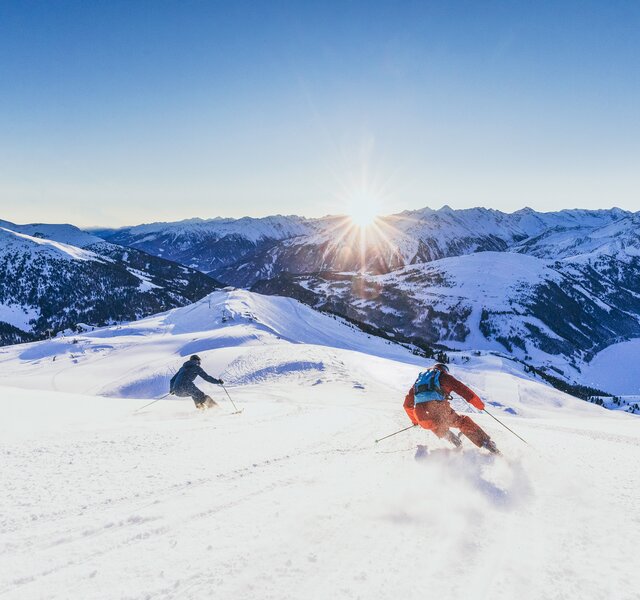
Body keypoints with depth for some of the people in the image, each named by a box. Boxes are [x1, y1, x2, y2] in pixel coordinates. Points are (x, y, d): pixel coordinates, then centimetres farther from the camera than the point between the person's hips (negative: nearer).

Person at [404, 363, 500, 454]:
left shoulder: (420, 378, 32)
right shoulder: (444, 376, 20)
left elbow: (407, 404, 35)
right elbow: (462, 389, 9)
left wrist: (414, 420, 47)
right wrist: (479, 404, 20)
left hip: (422, 419, 4)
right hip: (439, 411, -3)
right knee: (463, 422, 20)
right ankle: (487, 443, 9)